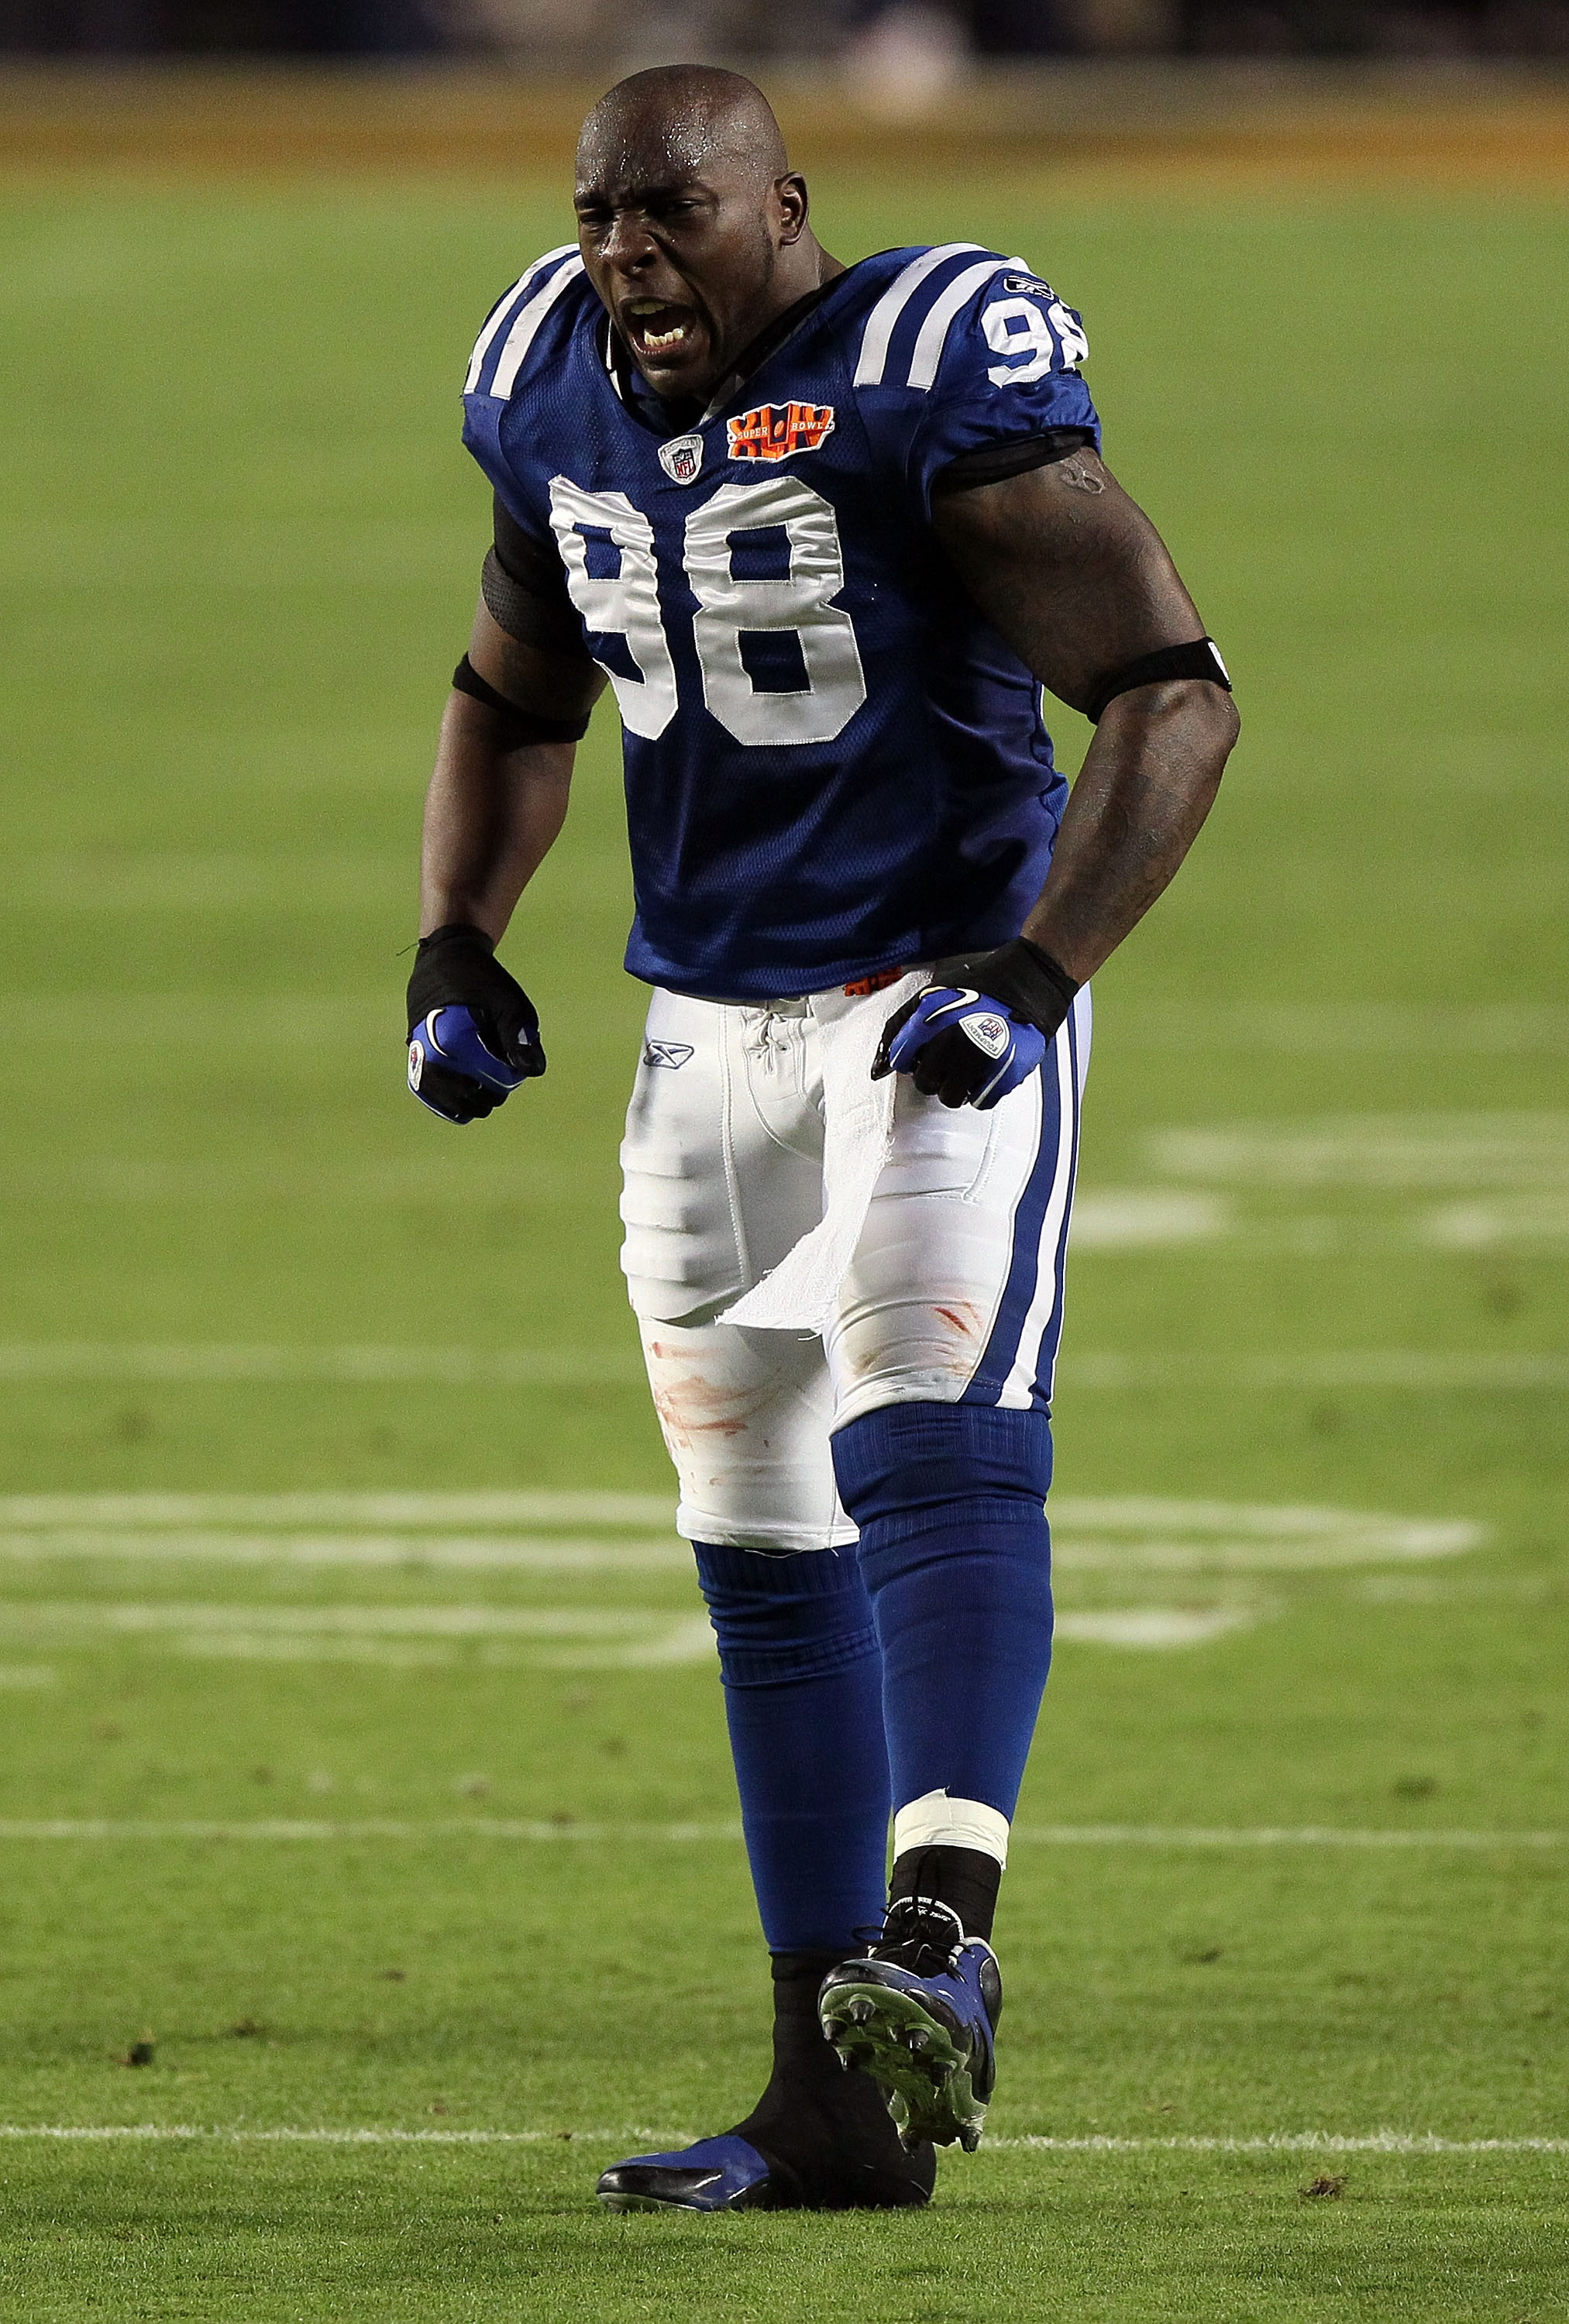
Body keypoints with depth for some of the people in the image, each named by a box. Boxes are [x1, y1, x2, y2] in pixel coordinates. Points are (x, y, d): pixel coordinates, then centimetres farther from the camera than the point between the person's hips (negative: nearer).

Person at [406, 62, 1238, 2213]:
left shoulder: (930, 381, -17)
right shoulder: (563, 398, 4)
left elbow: (1175, 694, -17)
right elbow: (514, 706, 21)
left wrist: (1035, 973, -26)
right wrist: (455, 946, 6)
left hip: (940, 996, -7)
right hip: (710, 1024, 7)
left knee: (931, 1449, -26)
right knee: (763, 1547, 8)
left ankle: (943, 1943, -41)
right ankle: (834, 2109, 14)